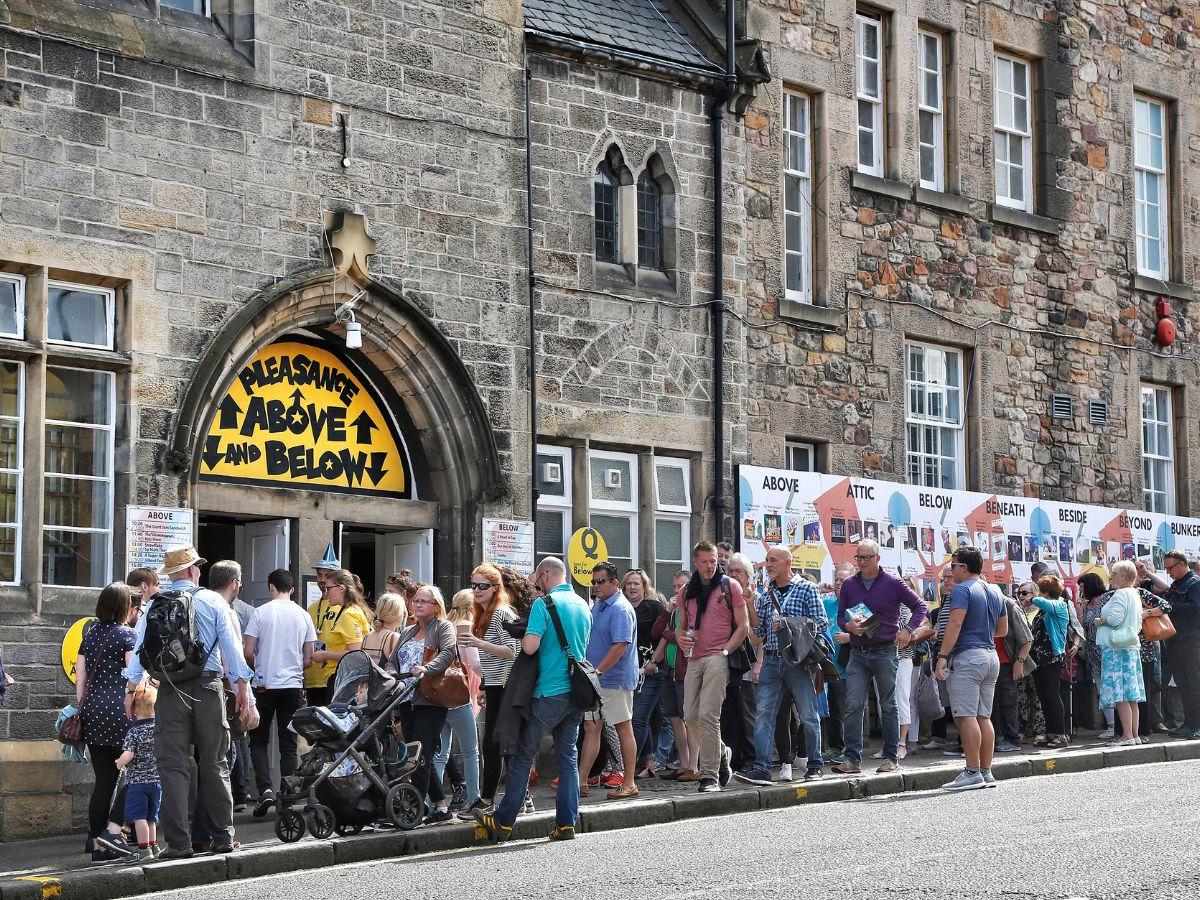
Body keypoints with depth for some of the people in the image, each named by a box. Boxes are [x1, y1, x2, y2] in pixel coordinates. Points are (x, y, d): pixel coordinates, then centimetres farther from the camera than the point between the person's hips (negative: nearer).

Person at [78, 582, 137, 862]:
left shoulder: (90, 634, 14)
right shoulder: (126, 634, -3)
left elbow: (80, 677, 14)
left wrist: (82, 709, 18)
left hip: (91, 710, 6)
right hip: (118, 709, -6)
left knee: (103, 778, 8)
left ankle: (98, 846, 7)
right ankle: (112, 828, -9)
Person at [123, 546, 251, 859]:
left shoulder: (156, 605, 5)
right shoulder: (213, 601, 4)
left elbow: (140, 647, 2)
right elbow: (231, 645, 2)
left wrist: (131, 688, 6)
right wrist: (242, 686, 8)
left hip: (171, 690, 0)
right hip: (209, 686, 0)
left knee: (173, 766, 0)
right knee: (214, 764, 9)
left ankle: (178, 842, -5)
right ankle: (223, 836, 11)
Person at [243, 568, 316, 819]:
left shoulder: (261, 613, -6)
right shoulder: (303, 616, 3)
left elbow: (247, 652, -7)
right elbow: (309, 656, 5)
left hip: (265, 685, -2)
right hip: (294, 686, 2)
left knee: (259, 741, 9)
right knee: (289, 744, 8)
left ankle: (265, 789, -9)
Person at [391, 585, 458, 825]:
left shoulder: (444, 628, 3)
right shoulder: (406, 633, 24)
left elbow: (448, 652, -15)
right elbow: (394, 662, 20)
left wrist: (426, 668, -32)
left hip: (430, 700, -7)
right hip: (407, 701, 7)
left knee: (421, 757, -12)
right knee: (419, 757, 7)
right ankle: (441, 807, 15)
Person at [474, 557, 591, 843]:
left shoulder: (545, 603, -11)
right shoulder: (583, 606, 12)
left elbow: (530, 646, -20)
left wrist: (523, 638, 1)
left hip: (549, 693, -6)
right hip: (576, 692, 6)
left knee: (523, 757, 2)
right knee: (568, 758, 8)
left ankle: (503, 822, 7)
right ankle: (566, 823, 5)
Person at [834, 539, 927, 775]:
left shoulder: (893, 583, -2)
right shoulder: (849, 585, 8)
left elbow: (919, 606, 4)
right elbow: (840, 616, 14)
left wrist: (908, 629, -11)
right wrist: (849, 626, -9)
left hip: (885, 652, -3)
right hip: (858, 654, 3)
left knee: (888, 706, 5)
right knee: (853, 706, -7)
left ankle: (891, 758, 12)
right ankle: (852, 759, -6)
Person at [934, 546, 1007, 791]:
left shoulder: (963, 590, -8)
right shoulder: (995, 593, 17)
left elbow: (954, 624, -19)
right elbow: (1002, 630, 22)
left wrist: (942, 656, -20)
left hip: (968, 656, -9)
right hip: (991, 656, 9)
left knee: (966, 716, -9)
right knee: (983, 717, 10)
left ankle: (973, 773, -13)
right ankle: (986, 772, 9)